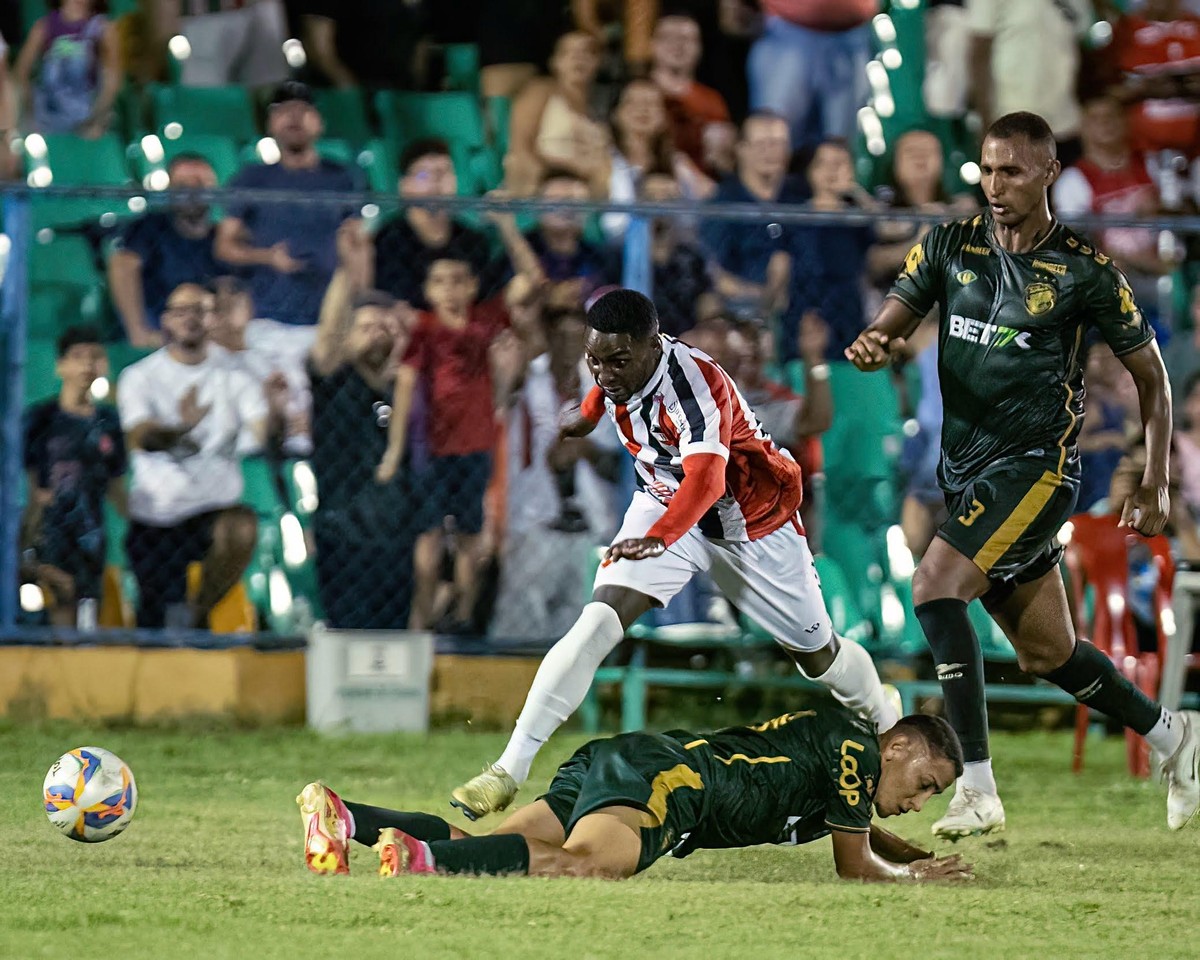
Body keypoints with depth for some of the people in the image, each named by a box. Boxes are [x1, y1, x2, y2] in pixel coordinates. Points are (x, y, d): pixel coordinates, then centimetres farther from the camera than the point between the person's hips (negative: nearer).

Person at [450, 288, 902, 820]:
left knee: (818, 653, 11)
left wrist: (658, 538, -71)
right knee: (598, 623, -20)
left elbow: (706, 479, -54)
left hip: (751, 520, -4)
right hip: (663, 505, 4)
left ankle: (889, 727, 44)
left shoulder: (695, 384, -37)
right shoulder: (618, 366, -17)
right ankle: (508, 770, -25)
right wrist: (589, 412, 32)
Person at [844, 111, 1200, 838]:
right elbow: (890, 325, 1)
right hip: (966, 470, 6)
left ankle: (978, 790, -23)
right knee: (1046, 654, 13)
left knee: (935, 586, -25)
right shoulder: (950, 246, 4)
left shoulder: (1086, 272, -7)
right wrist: (870, 346, -24)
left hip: (1036, 465, -6)